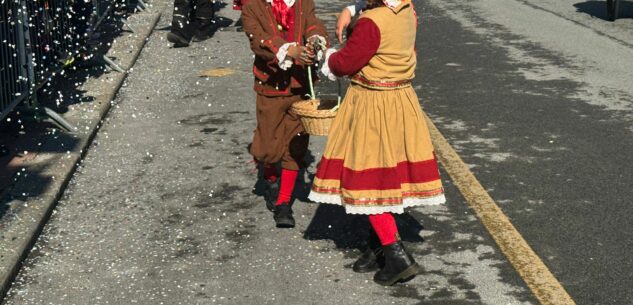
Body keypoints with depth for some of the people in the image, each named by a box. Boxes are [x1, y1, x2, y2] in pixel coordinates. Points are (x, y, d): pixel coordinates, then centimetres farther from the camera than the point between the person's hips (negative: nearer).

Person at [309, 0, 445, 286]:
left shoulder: (371, 23, -26)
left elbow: (345, 63, -17)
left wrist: (329, 58, 6)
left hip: (371, 108, -8)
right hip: (402, 100, 8)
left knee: (368, 180, 3)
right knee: (387, 177, 18)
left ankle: (398, 256, 3)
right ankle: (379, 247, 30)